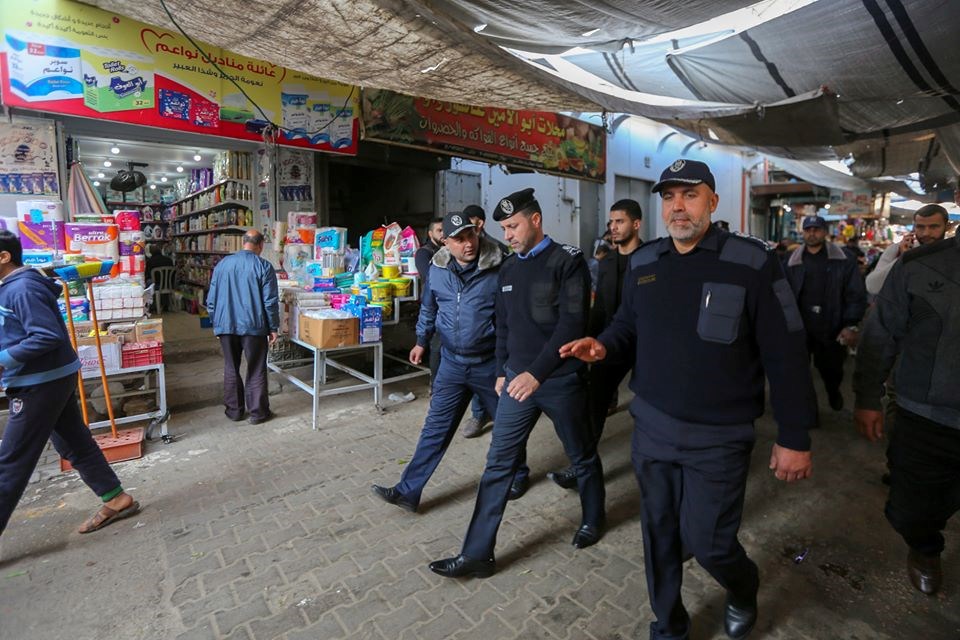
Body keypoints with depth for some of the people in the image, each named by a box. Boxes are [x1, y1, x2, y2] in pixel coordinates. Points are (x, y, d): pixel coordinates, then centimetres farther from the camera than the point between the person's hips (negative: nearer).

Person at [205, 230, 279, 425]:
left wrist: (217, 322, 20)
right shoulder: (263, 266, -8)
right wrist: (273, 328, -2)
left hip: (226, 326, 4)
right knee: (256, 371, 6)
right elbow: (270, 302, -10)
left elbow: (211, 299, 9)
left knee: (231, 369, 15)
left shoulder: (222, 264, 6)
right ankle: (258, 412, 12)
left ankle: (234, 410, 23)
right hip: (253, 326, -4)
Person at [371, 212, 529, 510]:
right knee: (435, 428, 7)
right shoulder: (437, 269, -1)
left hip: (490, 363, -2)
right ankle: (408, 491, 16)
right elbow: (428, 308, 15)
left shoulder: (499, 269, -15)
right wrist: (422, 340, 19)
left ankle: (516, 474, 42)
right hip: (452, 363, 3)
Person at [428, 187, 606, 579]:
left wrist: (537, 372, -27)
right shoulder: (508, 268, 9)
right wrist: (502, 371, 16)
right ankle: (477, 553, 15)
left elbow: (572, 323, -21)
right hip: (518, 380, 5)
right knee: (498, 464, 5)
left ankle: (593, 518, 44)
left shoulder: (567, 261, -11)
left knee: (582, 456, 17)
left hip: (560, 380, -5)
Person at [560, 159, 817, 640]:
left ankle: (744, 591, 45)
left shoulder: (752, 262, -11)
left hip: (718, 438, -4)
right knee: (658, 532, 17)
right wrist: (603, 345, -10)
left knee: (706, 540, 7)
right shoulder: (643, 262, 2)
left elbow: (785, 355, -9)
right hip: (651, 428, 4)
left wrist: (794, 437, -7)